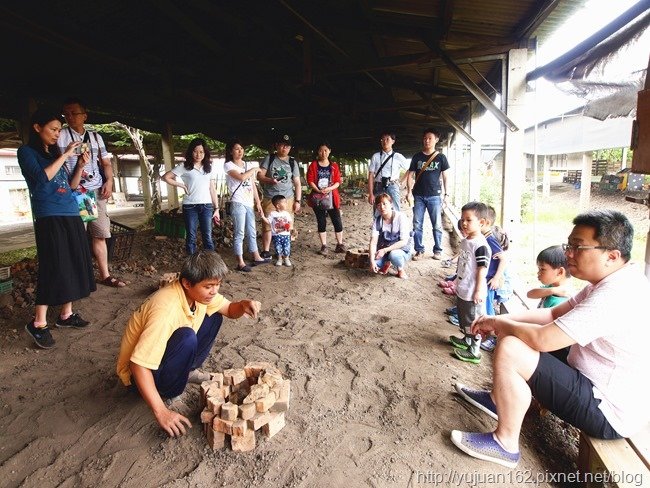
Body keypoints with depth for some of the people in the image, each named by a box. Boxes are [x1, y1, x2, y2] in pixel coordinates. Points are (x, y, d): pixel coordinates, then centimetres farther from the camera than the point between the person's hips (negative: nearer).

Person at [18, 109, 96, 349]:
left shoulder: (55, 153, 19)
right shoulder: (27, 152, 0)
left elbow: (71, 185, 19)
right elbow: (41, 178, -16)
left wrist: (81, 165, 6)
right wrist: (65, 155, -12)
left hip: (71, 215, 7)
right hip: (49, 218, -7)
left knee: (75, 265, 6)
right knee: (54, 268, -11)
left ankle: (66, 314, 16)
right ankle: (38, 323, -3)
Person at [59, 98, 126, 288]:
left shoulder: (95, 136, 15)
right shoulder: (60, 136, 4)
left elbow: (106, 162, 17)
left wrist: (109, 181, 1)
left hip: (97, 192, 4)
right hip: (73, 194, -4)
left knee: (100, 234, 7)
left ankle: (105, 275, 16)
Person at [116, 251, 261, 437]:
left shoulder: (198, 292, -12)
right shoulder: (166, 310, -36)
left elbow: (229, 310, 1)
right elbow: (138, 366, -35)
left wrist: (243, 305, -23)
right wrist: (161, 412, -34)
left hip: (164, 355, 8)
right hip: (139, 372, -7)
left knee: (214, 317, -1)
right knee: (187, 337, -34)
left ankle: (188, 371, 12)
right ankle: (168, 396, -10)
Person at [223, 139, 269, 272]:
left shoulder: (248, 165, 15)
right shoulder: (228, 165, -4)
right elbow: (241, 177, -21)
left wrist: (258, 203, 12)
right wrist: (254, 169, -6)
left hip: (249, 204, 6)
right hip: (238, 204, -6)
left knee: (252, 232, 14)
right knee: (239, 233, -5)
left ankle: (256, 257, 24)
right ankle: (240, 263, -1)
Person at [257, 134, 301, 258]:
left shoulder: (293, 162, 10)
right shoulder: (269, 158, 6)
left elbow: (297, 184, 10)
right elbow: (259, 175, 1)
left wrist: (297, 201, 3)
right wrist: (270, 180, -19)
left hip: (288, 199, 1)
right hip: (270, 199, -1)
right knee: (267, 225, -2)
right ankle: (266, 252, 8)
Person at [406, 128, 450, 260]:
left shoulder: (441, 157, 4)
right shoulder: (417, 157, 7)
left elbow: (445, 176, 7)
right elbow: (410, 175, 7)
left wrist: (446, 194, 2)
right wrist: (409, 192, -3)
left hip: (434, 196, -1)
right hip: (418, 196, 2)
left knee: (437, 225, 2)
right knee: (417, 225, 3)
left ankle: (438, 250, 14)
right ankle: (419, 250, 13)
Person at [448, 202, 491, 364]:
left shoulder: (480, 245, -23)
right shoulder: (465, 241, 5)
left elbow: (482, 269, -23)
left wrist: (479, 290, -21)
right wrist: (457, 281, 22)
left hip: (473, 293, -9)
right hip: (462, 289, 9)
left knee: (474, 321, 4)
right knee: (464, 318, 24)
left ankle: (474, 352, 17)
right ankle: (466, 340, 43)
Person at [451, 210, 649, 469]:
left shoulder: (615, 297, -29)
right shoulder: (613, 281, 4)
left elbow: (542, 338, -32)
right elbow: (554, 314, 8)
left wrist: (498, 323, -14)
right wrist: (504, 319, -5)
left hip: (609, 413, -10)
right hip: (595, 380, 10)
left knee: (510, 350, -23)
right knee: (517, 333, 12)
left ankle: (506, 444, -4)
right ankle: (498, 398, 26)